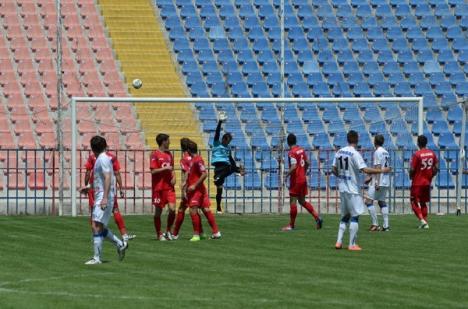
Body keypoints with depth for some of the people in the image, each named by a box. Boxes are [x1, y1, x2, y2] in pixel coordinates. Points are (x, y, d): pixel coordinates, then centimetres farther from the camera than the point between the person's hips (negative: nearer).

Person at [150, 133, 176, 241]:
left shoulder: (169, 154, 14)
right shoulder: (155, 155, -6)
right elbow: (153, 171, -12)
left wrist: (173, 177, 4)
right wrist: (165, 168, -17)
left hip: (169, 187, 5)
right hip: (158, 187, -5)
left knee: (172, 209, -8)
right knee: (158, 211, 2)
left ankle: (168, 231, 10)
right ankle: (159, 234, 13)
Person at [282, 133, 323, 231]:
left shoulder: (292, 152, -16)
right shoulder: (301, 150, 7)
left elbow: (293, 167, -25)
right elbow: (308, 163, 14)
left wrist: (287, 175, -13)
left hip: (295, 180, -8)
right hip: (303, 179, 8)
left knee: (293, 201, 0)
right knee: (302, 201, 16)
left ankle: (291, 225, 5)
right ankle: (317, 217, 6)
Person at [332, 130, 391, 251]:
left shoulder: (339, 152, 5)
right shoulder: (355, 154, -15)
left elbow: (334, 170, 10)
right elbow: (365, 170, -24)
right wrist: (382, 170, -17)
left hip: (342, 188, 7)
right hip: (352, 189, -7)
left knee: (345, 216, 16)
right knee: (355, 216, -1)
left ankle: (339, 241, 11)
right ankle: (352, 244, -3)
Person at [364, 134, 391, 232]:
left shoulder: (378, 152, -11)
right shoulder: (386, 152, 16)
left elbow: (378, 167, -19)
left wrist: (376, 182, -23)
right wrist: (370, 177, 31)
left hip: (378, 181, -9)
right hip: (386, 182, 9)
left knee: (369, 201, -5)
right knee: (382, 202, 14)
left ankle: (375, 224, -10)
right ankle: (386, 225, 6)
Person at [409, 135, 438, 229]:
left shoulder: (417, 154, -16)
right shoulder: (432, 153, 2)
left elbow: (412, 169, -16)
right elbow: (436, 167, 4)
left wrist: (411, 176, 4)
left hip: (417, 183, -6)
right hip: (427, 183, 6)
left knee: (415, 203, 2)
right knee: (423, 203, 17)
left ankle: (422, 220, -15)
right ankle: (425, 223, 13)